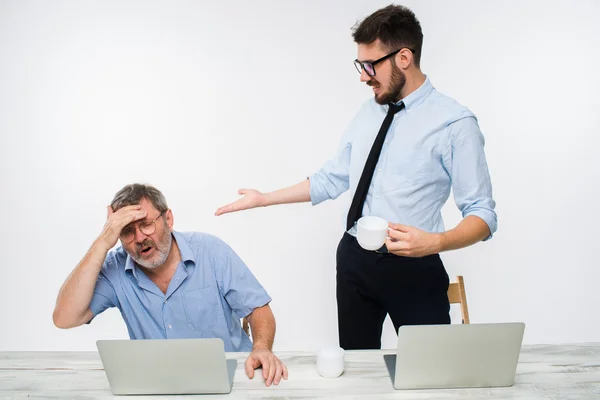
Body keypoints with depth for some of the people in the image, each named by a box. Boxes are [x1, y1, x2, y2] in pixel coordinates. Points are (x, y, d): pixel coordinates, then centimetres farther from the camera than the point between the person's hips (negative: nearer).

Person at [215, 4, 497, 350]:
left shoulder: (454, 123, -13)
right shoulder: (368, 113, 7)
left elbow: (483, 216, -14)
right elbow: (332, 179, 12)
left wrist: (433, 242, -31)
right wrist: (264, 199, 10)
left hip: (414, 269, -5)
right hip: (354, 260, 6)